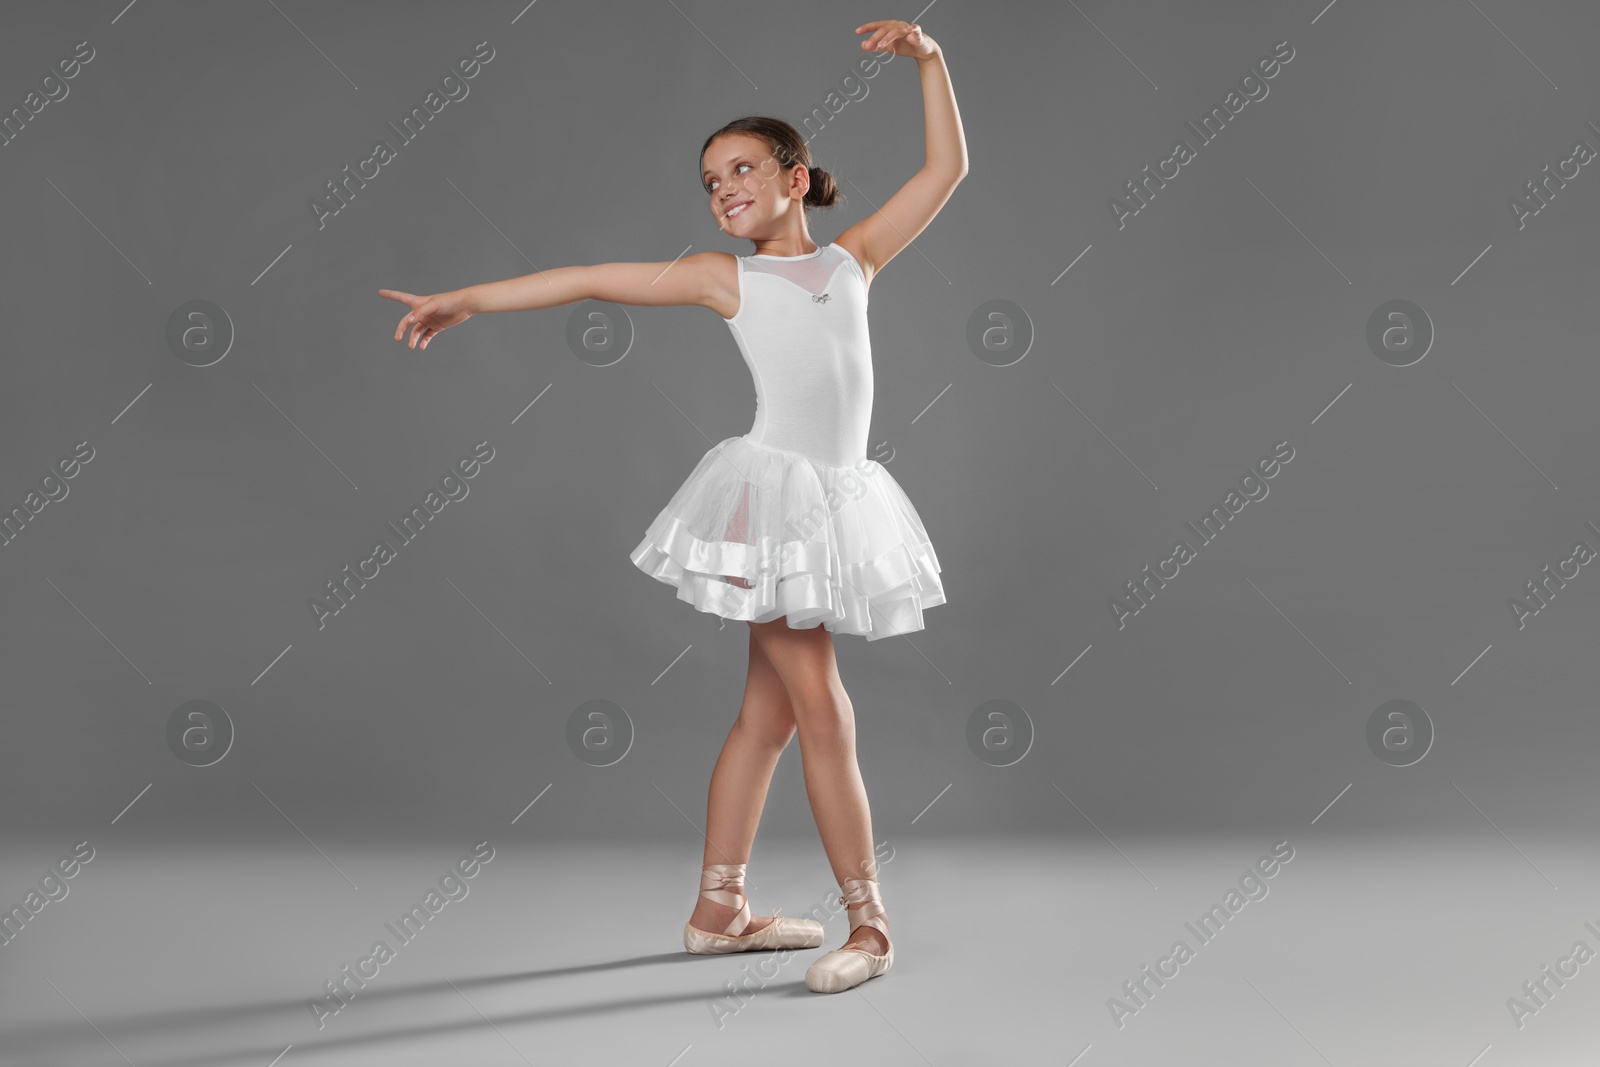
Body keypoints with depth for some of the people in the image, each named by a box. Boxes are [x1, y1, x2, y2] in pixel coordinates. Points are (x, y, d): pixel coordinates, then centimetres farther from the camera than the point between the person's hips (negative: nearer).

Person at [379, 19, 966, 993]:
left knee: (768, 709, 10)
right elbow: (589, 280, 4)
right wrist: (467, 300, 1)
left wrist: (930, 58, 7)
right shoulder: (724, 275, 6)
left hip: (843, 500, 4)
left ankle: (720, 907, 20)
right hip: (769, 493, -4)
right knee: (823, 709, -6)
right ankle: (868, 918, 3)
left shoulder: (854, 257, 14)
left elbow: (948, 167, 13)